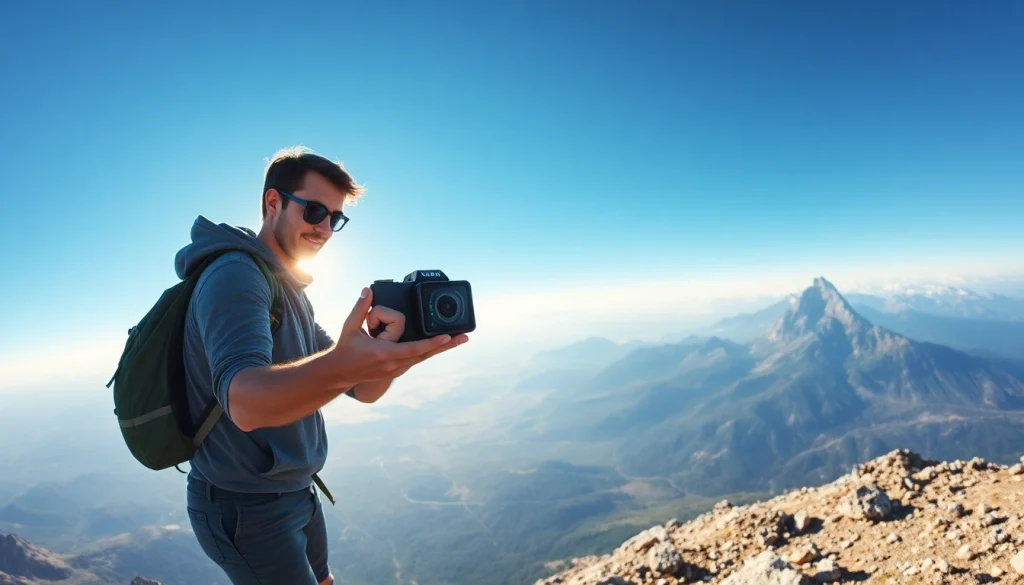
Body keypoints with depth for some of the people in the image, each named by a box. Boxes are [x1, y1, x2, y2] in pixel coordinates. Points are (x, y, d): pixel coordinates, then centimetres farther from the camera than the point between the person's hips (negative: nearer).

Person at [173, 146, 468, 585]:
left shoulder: (290, 289, 8)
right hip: (247, 508, -9)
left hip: (296, 495, 9)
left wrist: (394, 350, -20)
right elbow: (244, 401, -37)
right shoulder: (234, 274, -19)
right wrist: (341, 365, -56)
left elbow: (363, 390, 1)